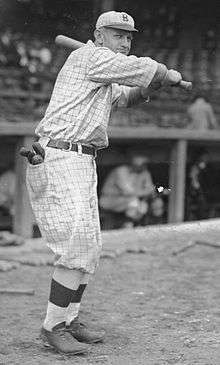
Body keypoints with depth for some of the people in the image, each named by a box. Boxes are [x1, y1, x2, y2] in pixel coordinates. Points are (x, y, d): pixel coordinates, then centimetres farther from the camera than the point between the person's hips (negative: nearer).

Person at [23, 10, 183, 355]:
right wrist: (169, 75, 10)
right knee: (77, 247, -13)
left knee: (89, 248, 14)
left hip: (83, 163, 11)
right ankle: (53, 328, -5)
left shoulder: (106, 79, 20)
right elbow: (143, 68, -10)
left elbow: (127, 96, 33)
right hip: (59, 160, -11)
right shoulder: (91, 57, -10)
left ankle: (70, 321, 23)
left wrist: (152, 85, 13)